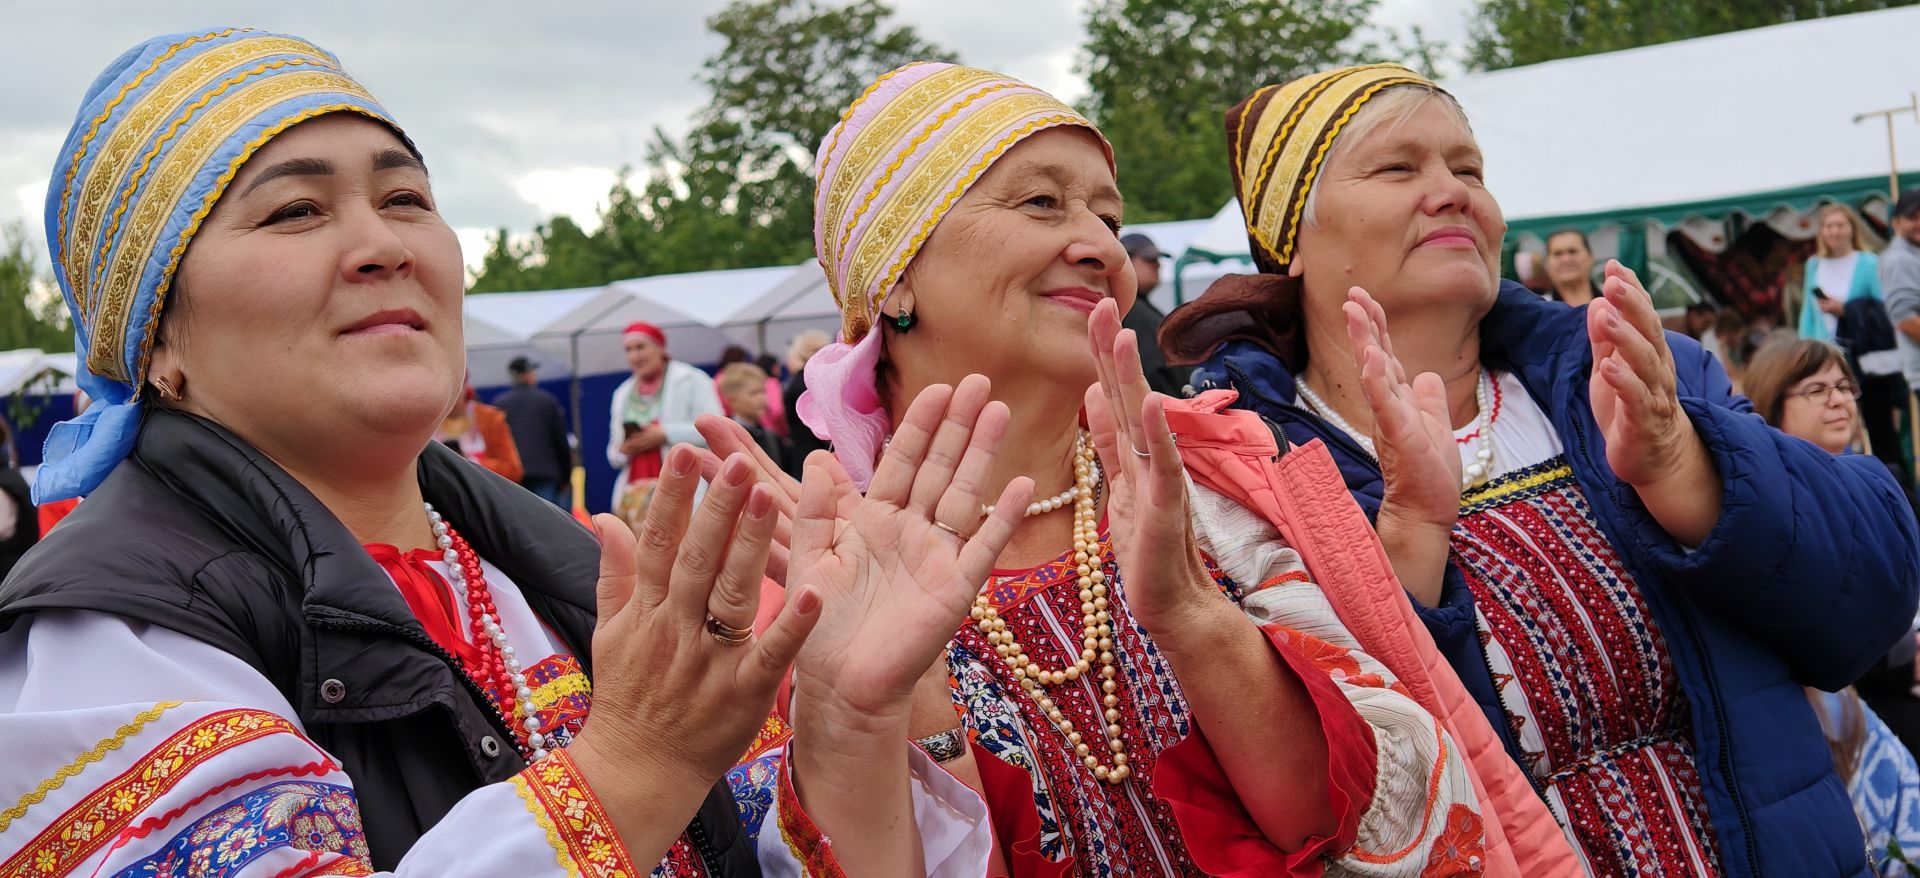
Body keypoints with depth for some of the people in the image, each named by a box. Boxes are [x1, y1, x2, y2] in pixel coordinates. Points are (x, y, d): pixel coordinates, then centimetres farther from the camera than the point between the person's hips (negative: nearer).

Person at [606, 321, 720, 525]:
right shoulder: (623, 394, 22)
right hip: (634, 493, 5)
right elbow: (613, 454, 24)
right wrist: (622, 451, -1)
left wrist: (667, 434, -13)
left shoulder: (691, 380, 4)